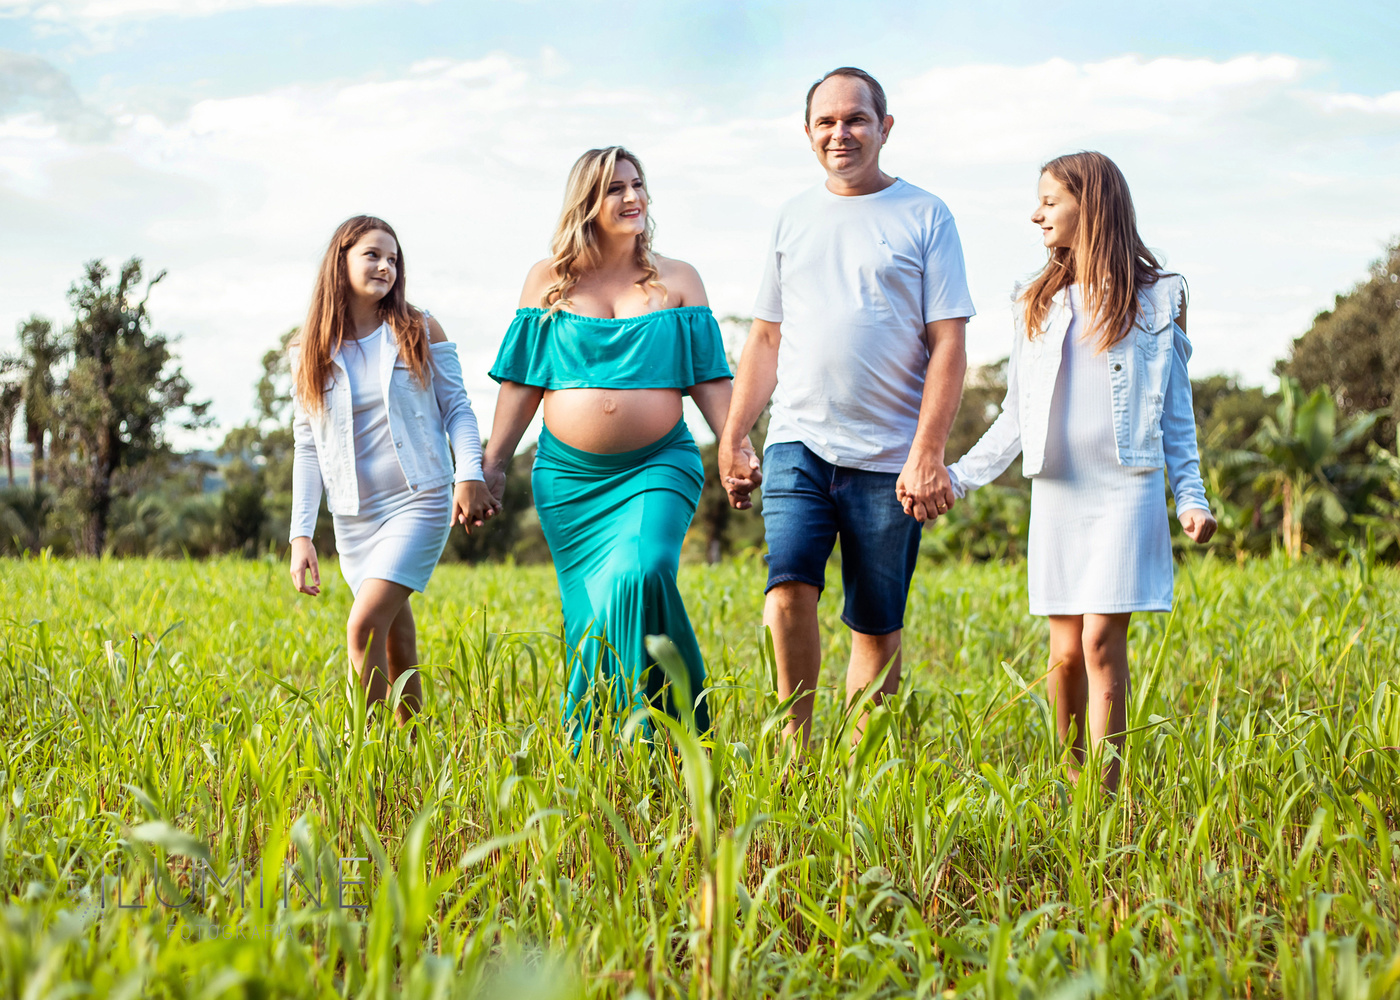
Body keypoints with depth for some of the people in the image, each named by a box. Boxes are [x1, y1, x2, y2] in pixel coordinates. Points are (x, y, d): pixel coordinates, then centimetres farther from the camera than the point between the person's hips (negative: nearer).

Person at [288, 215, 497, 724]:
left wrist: (469, 473, -15)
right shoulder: (309, 350, 5)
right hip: (353, 517, 3)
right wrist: (301, 535, 1)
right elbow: (307, 447, 7)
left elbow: (457, 409, 3)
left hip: (419, 503, -3)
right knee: (396, 647, 10)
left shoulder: (420, 330, 0)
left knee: (364, 627, -19)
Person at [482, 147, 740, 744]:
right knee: (590, 611, 3)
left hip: (656, 468, -1)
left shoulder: (677, 280, 8)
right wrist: (493, 462, 4)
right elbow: (521, 383, 9)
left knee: (642, 576, -24)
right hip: (569, 476, 2)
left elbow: (708, 380, 6)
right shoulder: (547, 281, 8)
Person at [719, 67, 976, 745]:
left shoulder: (925, 217, 3)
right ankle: (794, 746, -5)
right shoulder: (794, 218, 14)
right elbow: (766, 338, 19)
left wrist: (927, 454, -12)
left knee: (877, 628, 2)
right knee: (788, 586, -18)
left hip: (889, 457, -2)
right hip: (798, 442, 2)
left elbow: (948, 345, -3)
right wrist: (732, 437, 12)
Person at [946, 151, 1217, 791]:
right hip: (1055, 496, 3)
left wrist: (1192, 498, -2)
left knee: (1102, 641, -12)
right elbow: (1016, 418, 15)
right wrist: (958, 477, 5)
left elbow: (1177, 414, 7)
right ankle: (1070, 785, 16)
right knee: (1066, 653, 2)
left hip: (1126, 491, -3)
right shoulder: (1037, 305, 14)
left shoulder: (1156, 297, 5)